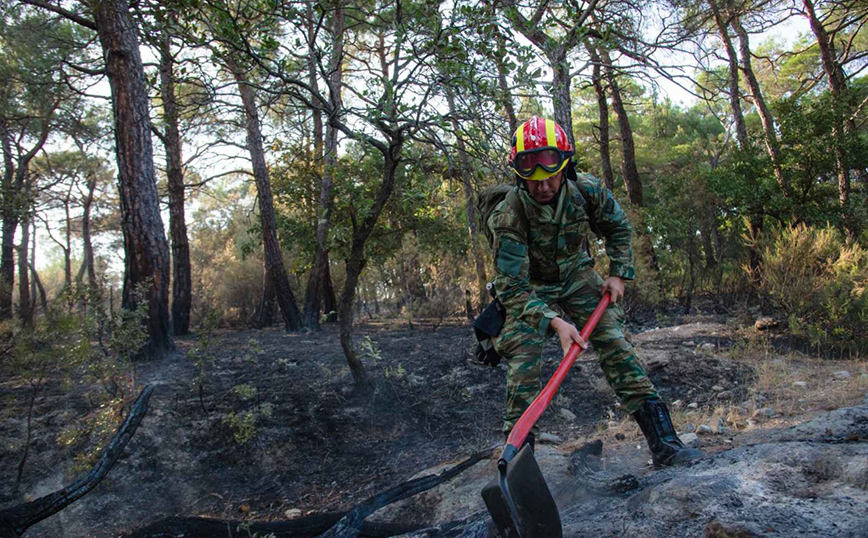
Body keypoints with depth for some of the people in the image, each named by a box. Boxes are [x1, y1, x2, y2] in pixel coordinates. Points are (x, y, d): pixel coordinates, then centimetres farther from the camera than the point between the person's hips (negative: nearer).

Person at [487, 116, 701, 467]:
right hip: (529, 288, -2)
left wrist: (618, 274, -5)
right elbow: (512, 288, -31)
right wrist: (554, 322, -43)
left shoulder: (586, 190, -20)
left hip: (577, 277, 3)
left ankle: (664, 444, -3)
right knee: (522, 360, -16)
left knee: (616, 345, -8)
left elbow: (618, 227, 3)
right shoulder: (507, 217, -31)